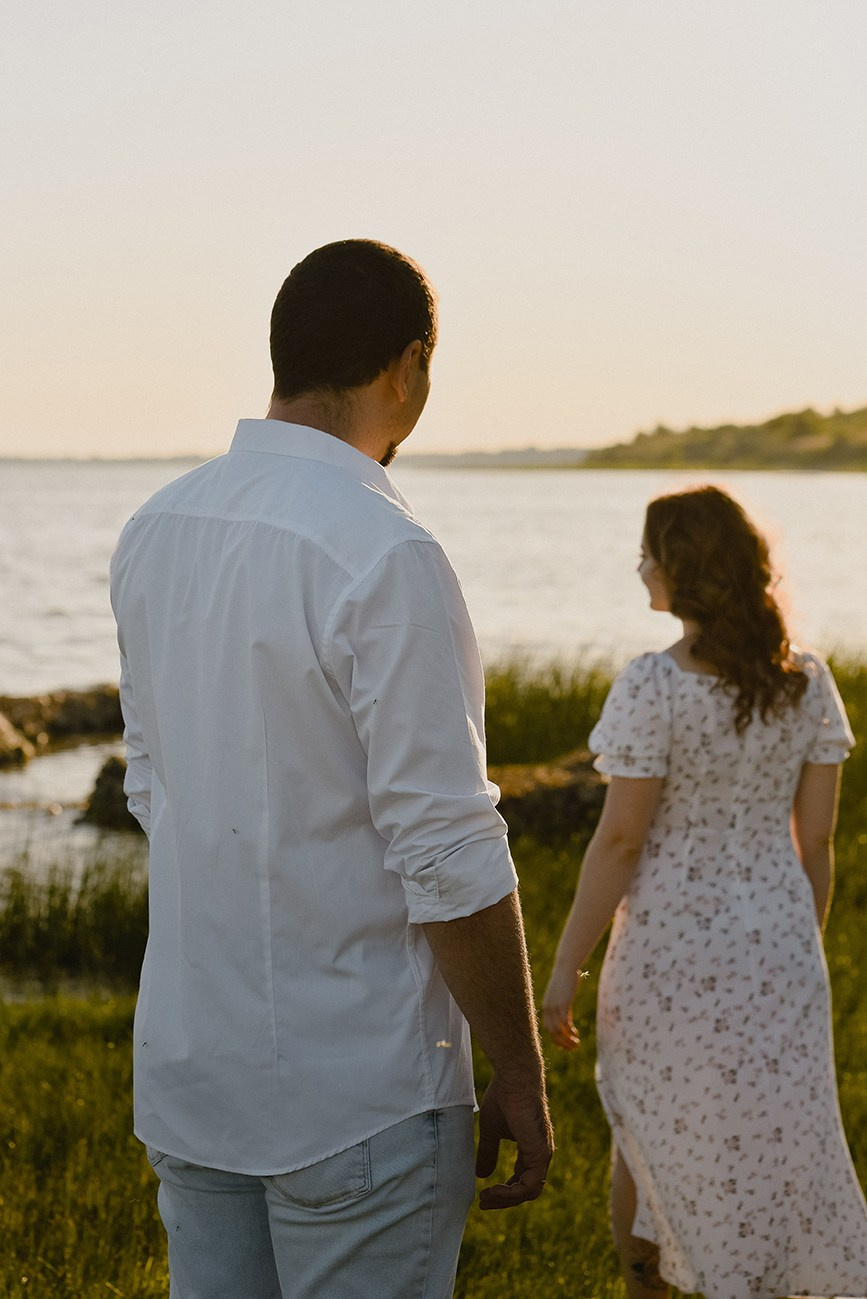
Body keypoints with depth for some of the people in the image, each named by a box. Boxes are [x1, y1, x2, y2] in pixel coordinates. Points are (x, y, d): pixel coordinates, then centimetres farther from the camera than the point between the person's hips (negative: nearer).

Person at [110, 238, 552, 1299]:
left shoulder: (153, 533, 4)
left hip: (185, 1064, 7)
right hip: (358, 1092, -7)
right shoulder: (386, 557, -20)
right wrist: (519, 1079, -8)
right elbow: (447, 856, -19)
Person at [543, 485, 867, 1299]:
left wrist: (565, 971, -9)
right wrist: (802, 951, 16)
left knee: (647, 1132, 18)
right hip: (775, 944, 4)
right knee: (775, 1142, 14)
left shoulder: (653, 687, -18)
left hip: (671, 946, -4)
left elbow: (620, 839, -16)